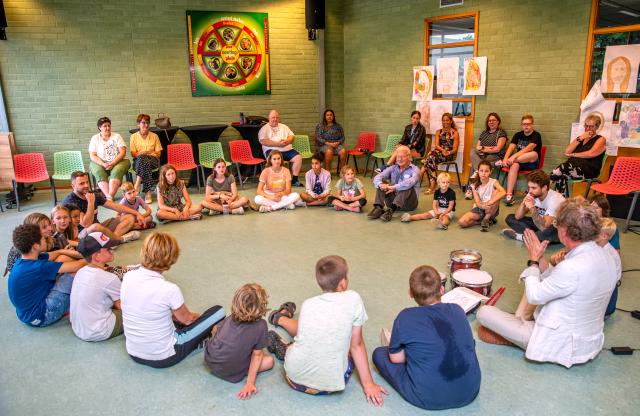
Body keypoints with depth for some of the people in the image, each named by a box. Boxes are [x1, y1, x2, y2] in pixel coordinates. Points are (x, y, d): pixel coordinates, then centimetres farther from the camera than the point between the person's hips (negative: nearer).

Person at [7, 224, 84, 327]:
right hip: (39, 317, -9)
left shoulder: (25, 260, -1)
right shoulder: (38, 267, -29)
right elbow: (76, 266, -27)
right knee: (74, 273, -14)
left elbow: (59, 253, 4)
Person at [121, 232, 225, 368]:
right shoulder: (169, 289, -28)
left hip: (133, 353, 6)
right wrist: (197, 315, 15)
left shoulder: (128, 277, -12)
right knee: (218, 312, 1)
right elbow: (188, 319, -8)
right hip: (163, 358, -6)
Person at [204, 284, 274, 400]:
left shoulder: (231, 318, -6)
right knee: (269, 361, 5)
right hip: (230, 375, -5)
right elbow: (257, 355, -13)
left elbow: (215, 329, 15)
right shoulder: (260, 325, -20)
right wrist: (250, 383, -8)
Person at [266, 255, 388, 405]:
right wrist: (368, 384, 6)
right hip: (329, 385, -2)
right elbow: (356, 345, -3)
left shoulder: (308, 304, 0)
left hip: (295, 378, 3)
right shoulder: (353, 299, -9)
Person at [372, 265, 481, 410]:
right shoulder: (457, 310, -3)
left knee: (379, 353, 12)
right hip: (469, 394, 4)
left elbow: (396, 358, -6)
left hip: (428, 399, -3)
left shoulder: (406, 318, -15)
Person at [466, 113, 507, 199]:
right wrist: (486, 148, -5)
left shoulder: (501, 133, 6)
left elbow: (497, 149, -6)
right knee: (473, 151, -28)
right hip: (482, 157, 5)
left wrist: (483, 148, -2)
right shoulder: (484, 133, 23)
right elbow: (477, 147, 14)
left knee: (474, 163, -30)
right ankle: (477, 171, -44)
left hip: (495, 158, -5)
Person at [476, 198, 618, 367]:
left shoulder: (572, 268, -34)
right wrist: (540, 258, 0)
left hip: (562, 346, -9)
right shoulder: (604, 255, -6)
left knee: (484, 312, -9)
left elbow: (534, 296, -17)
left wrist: (533, 260, -6)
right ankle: (520, 321, 18)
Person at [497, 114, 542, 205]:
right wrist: (505, 158, -28)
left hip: (532, 163, -3)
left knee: (534, 154, -36)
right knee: (514, 165, -33)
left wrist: (514, 156, -37)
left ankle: (503, 163, -32)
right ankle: (509, 195, -43)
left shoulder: (536, 135, -5)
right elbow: (511, 147, -7)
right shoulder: (518, 135, 9)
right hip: (519, 162, 3)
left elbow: (528, 148, -22)